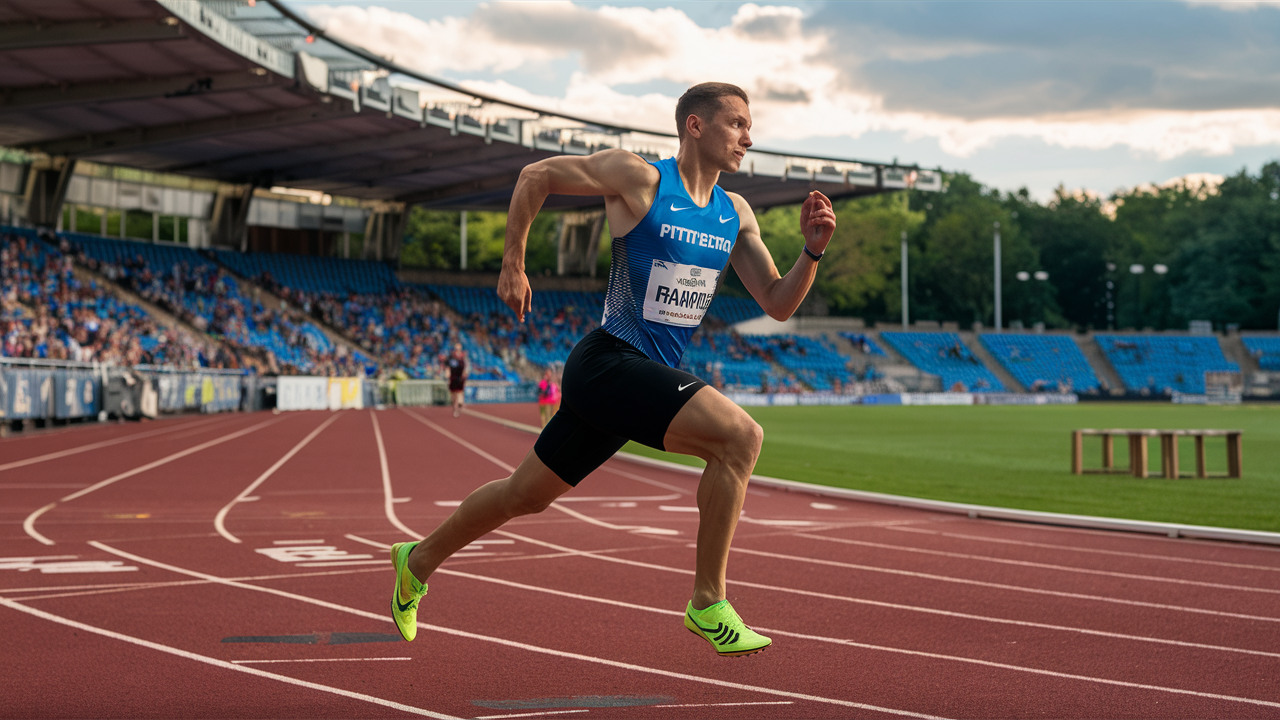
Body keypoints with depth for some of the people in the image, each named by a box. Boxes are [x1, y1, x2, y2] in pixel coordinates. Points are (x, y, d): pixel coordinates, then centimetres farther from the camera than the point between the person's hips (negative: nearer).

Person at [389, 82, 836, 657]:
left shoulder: (734, 214, 9)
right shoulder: (640, 178, -10)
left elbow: (778, 304, 8)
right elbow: (535, 176, 0)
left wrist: (813, 250, -9)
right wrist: (512, 267, 1)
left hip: (650, 376, 8)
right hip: (610, 363, -8)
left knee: (527, 494, 19)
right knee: (739, 435, -24)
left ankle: (420, 561, 40)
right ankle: (708, 603, -16)